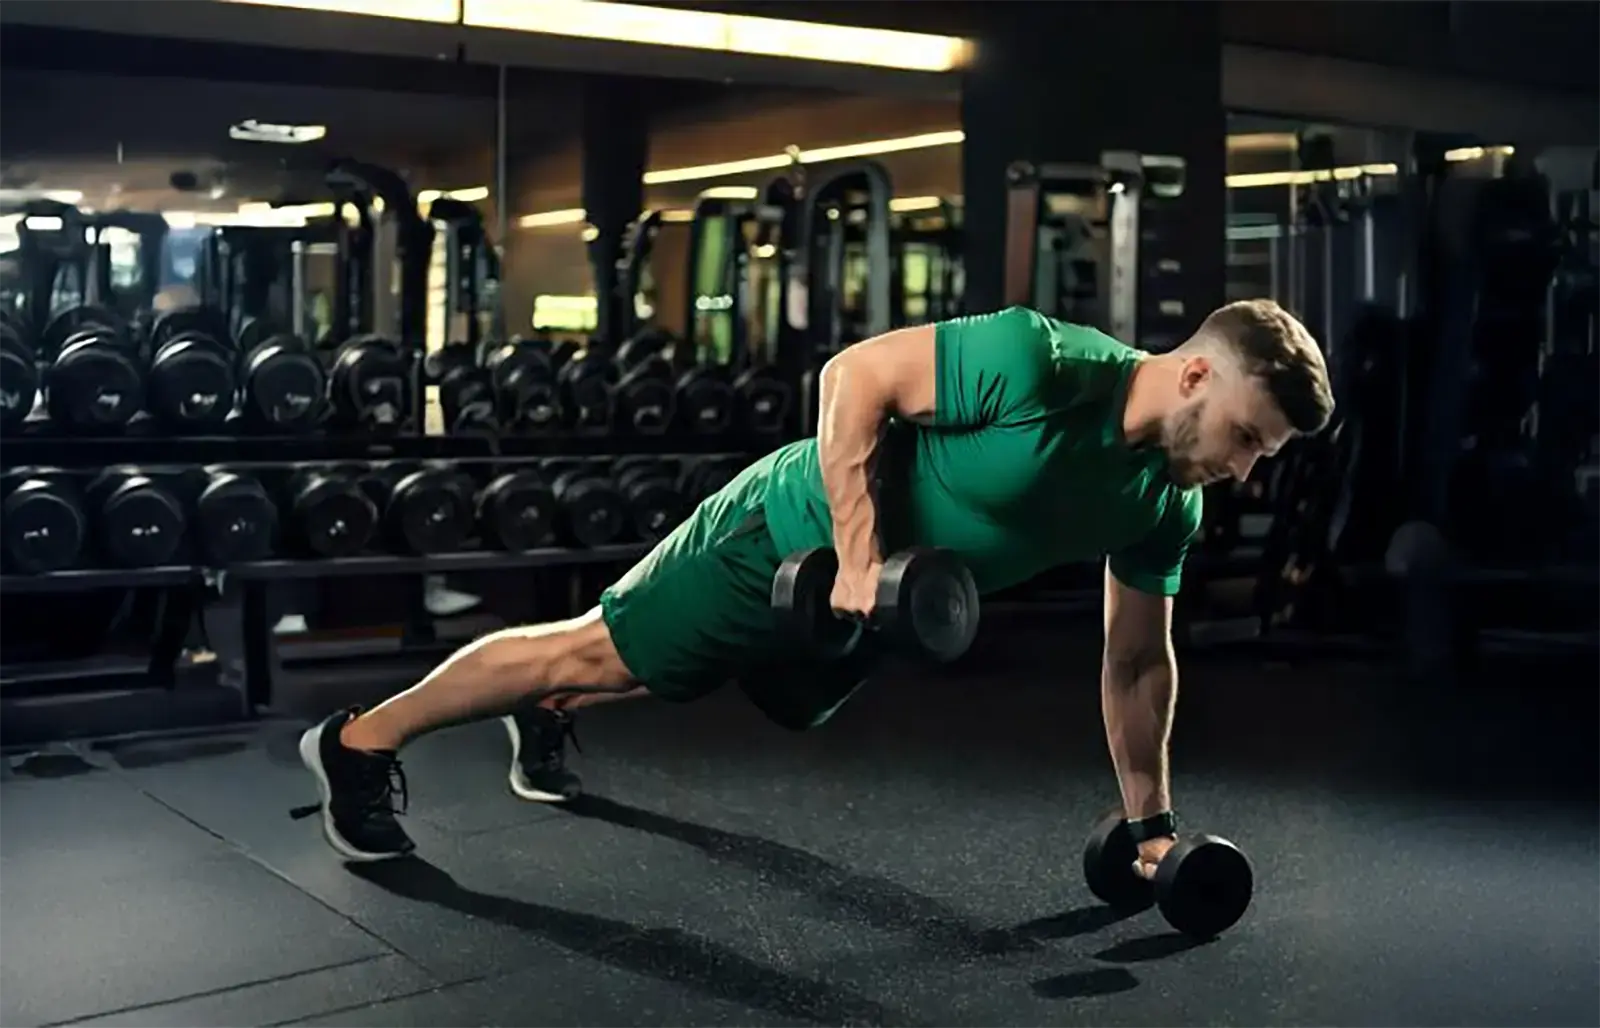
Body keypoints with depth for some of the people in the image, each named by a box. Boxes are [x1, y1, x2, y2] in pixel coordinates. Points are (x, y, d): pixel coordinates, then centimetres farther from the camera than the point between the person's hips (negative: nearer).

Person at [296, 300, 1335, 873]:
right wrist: (861, 556, -30)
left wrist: (1152, 820, 5)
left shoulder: (1164, 502, -9)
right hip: (798, 537, -7)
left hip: (875, 611, 7)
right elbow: (853, 376, -26)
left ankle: (548, 717, 56)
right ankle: (360, 740, 21)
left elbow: (1139, 661, 3)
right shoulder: (1037, 362, -33)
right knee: (596, 650, 4)